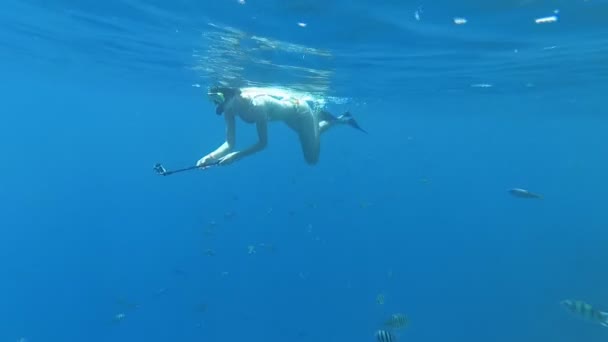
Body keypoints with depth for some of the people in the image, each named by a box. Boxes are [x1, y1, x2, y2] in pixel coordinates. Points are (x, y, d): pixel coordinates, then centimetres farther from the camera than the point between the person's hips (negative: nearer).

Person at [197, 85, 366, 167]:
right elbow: (230, 143, -19)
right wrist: (210, 157, -36)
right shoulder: (230, 107, -22)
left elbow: (263, 143, -35)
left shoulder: (256, 104, -43)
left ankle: (337, 120, 19)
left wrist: (235, 156, -41)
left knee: (312, 159, 8)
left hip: (298, 109, -7)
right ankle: (320, 116, 40)